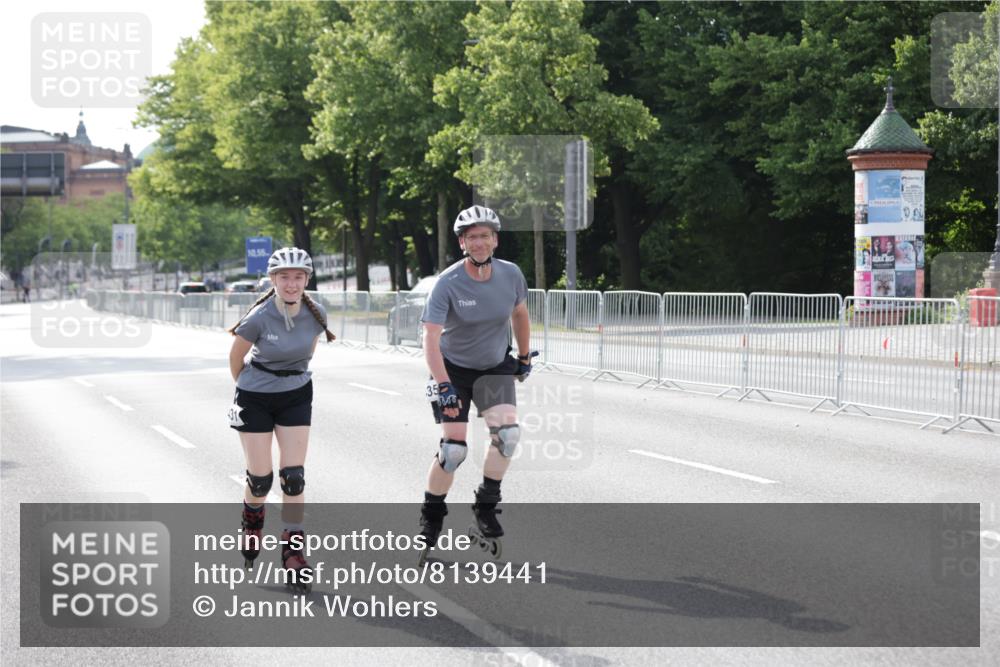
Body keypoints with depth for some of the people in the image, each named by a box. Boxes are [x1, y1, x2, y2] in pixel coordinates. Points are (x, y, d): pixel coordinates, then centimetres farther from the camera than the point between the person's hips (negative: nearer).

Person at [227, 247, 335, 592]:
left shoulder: (316, 315, -13)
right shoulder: (259, 318, -23)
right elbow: (235, 357, -6)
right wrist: (246, 388, 9)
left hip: (296, 398, 3)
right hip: (255, 400, -2)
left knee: (293, 478, -4)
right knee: (260, 478, 2)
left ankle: (293, 553, 4)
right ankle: (251, 527, 34)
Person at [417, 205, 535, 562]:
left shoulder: (511, 274, -12)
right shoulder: (448, 283, -23)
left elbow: (520, 314, 10)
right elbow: (430, 338, -28)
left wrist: (524, 357, 18)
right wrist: (443, 386, -37)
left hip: (495, 367, 3)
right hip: (454, 368, -3)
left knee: (507, 431, -19)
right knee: (453, 448, -10)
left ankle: (486, 506, -1)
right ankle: (431, 516, 12)